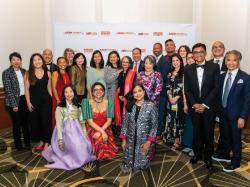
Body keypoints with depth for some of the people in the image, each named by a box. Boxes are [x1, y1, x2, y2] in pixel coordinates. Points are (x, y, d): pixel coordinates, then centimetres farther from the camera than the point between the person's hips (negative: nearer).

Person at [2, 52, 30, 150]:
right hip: (14, 102, -4)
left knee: (25, 122, 9)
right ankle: (18, 144, 26)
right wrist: (14, 104, -14)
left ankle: (27, 143, 25)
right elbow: (8, 90, -11)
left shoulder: (24, 71, 7)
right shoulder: (6, 73, -8)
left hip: (24, 99, 4)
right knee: (17, 123, 7)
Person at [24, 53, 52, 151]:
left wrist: (52, 100, 5)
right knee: (35, 121, 9)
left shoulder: (47, 73, 3)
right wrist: (28, 102, -8)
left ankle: (46, 142, 17)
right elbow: (26, 89, -2)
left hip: (46, 100, 0)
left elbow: (49, 88, 8)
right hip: (34, 101, 0)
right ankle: (41, 141, 27)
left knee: (46, 121, 3)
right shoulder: (28, 73, -1)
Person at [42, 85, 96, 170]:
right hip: (66, 132, -4)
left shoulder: (78, 107, 13)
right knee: (75, 146, -27)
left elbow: (82, 121, 12)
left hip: (77, 131, 4)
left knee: (86, 145, -20)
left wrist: (85, 133, -2)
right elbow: (59, 124, -7)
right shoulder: (59, 108, 1)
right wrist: (60, 140, -17)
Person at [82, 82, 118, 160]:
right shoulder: (88, 103, -8)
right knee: (101, 138, -28)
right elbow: (90, 121, -12)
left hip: (106, 129, 2)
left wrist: (100, 132, -18)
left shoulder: (108, 103, -2)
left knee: (99, 136, -27)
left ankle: (106, 154, 1)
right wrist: (102, 132, -22)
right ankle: (102, 155, 0)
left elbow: (109, 120, -5)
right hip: (92, 129, -2)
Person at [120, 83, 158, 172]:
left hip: (145, 140, -3)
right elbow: (125, 123, 4)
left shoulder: (151, 106, -12)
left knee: (142, 164, 4)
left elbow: (154, 125, -10)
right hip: (131, 140, 3)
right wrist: (124, 139, 3)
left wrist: (149, 141, -14)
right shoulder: (130, 105, -1)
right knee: (128, 164, 5)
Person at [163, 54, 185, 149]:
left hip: (180, 100, -4)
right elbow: (168, 87, 8)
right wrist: (170, 97, -6)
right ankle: (172, 139, 18)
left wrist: (176, 98, -12)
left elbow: (184, 87, -9)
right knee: (171, 119, 7)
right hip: (171, 100, 4)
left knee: (178, 119, 1)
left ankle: (178, 140, 11)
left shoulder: (184, 72, -2)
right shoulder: (170, 73, 13)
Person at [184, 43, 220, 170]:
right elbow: (187, 90, 2)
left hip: (209, 106, -1)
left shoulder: (214, 67, -4)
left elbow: (216, 88, -7)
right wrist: (194, 104, -10)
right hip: (194, 106, 2)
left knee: (208, 133, 8)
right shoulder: (188, 69, 2)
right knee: (196, 132, 12)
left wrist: (205, 105, -13)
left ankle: (208, 157, 24)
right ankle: (197, 154, 30)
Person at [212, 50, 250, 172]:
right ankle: (224, 155, 40)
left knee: (235, 138, 9)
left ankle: (235, 162, 27)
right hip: (223, 113, 5)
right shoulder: (222, 76, 5)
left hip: (236, 114, -5)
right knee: (224, 136, 19)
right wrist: (218, 110, 4)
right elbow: (220, 95, 8)